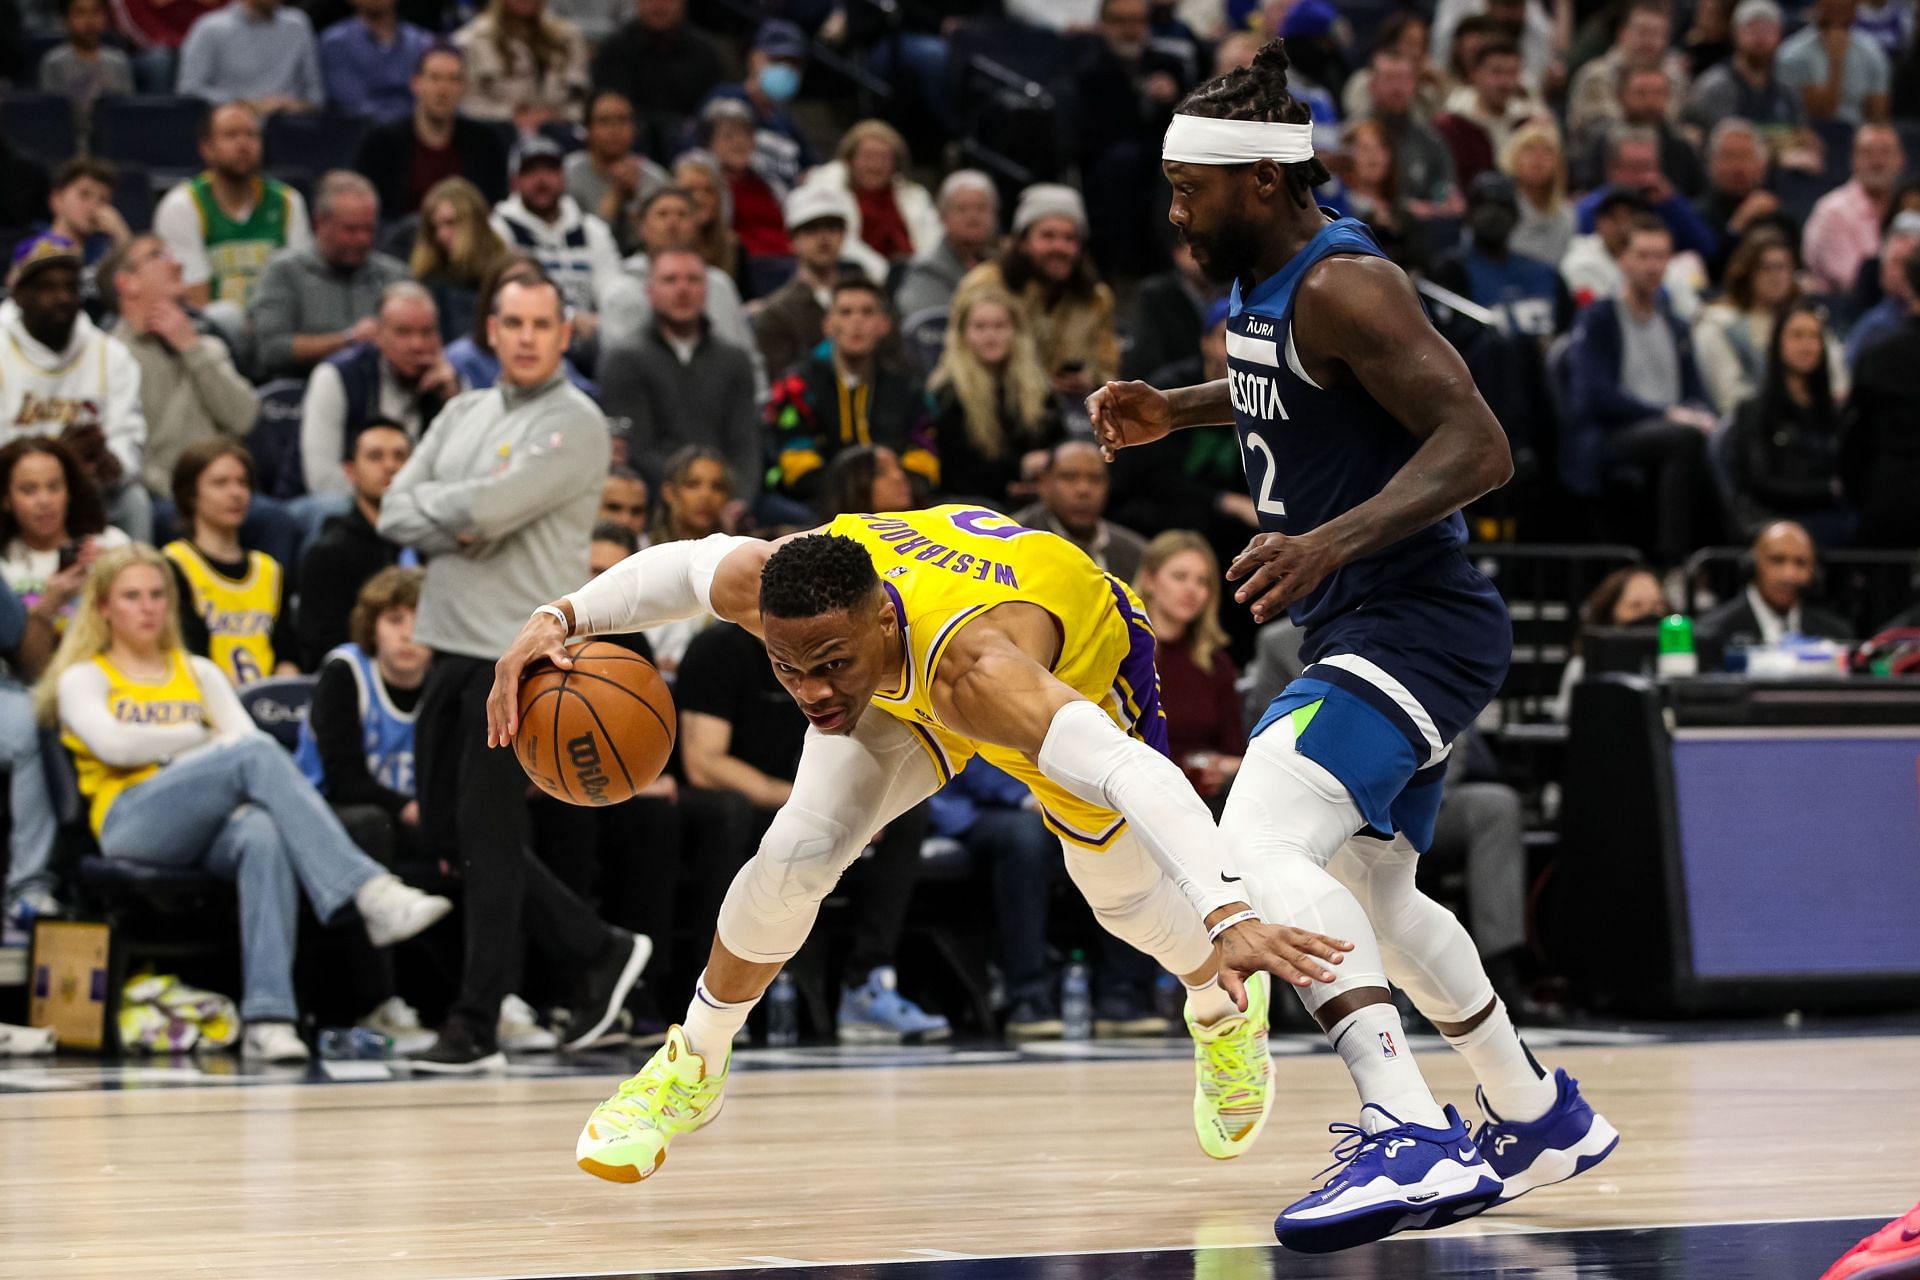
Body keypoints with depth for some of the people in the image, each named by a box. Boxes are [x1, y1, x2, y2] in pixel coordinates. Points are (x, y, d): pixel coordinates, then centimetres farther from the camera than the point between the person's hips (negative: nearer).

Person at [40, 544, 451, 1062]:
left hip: (207, 834, 3)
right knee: (256, 754, -31)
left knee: (263, 834, -38)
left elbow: (247, 734, 13)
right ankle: (370, 893, -46)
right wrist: (205, 737, 5)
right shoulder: (84, 678, 18)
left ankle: (268, 1019, -51)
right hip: (132, 822, -3)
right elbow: (114, 744, -3)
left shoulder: (200, 673, 30)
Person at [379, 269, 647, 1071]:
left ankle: (476, 1027, -1)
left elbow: (488, 506, -20)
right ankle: (598, 953, 23)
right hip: (450, 644, 8)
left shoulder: (573, 425, -8)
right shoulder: (463, 415, 15)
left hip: (520, 653, -8)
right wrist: (458, 529, -10)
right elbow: (398, 512, 7)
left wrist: (435, 504, -2)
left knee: (488, 833, -7)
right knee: (446, 827, 11)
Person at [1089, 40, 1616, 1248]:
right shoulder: (1268, 281, 9)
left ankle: (1412, 1138, -34)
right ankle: (1543, 1118, 39)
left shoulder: (1343, 284, -19)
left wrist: (1330, 542, -37)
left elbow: (1479, 445, -26)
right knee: (1374, 898, 23)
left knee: (1259, 847, -28)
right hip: (1366, 629, 11)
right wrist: (1174, 411, 17)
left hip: (1415, 626, -11)